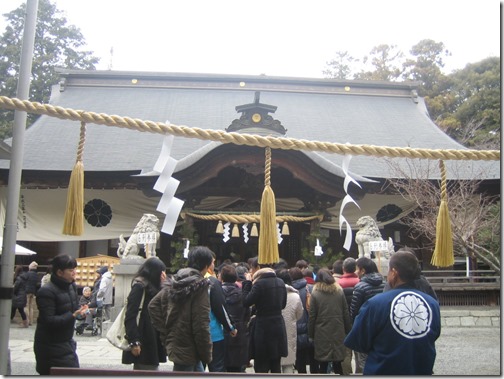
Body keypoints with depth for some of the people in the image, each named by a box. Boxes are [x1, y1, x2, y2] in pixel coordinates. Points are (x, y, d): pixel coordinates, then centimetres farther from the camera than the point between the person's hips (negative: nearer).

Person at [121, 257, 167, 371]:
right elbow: (130, 316, -18)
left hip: (153, 342, 9)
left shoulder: (152, 287, 16)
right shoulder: (139, 286, -12)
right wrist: (134, 342, -21)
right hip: (143, 343, -9)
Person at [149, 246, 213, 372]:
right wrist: (206, 354, -8)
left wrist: (165, 334, 8)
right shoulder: (200, 286, -17)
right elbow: (201, 325, -20)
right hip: (187, 349, -8)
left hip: (175, 343, 8)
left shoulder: (176, 282, 7)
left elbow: (153, 305, 7)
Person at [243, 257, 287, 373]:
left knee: (261, 367, 3)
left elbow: (246, 302, -13)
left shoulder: (259, 283, -15)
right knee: (276, 366, 15)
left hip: (263, 327, -7)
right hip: (278, 325, 7)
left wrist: (247, 282, -6)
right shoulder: (280, 282, 7)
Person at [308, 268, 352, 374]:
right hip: (338, 332, 3)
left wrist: (311, 334, 4)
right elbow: (346, 313, 4)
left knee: (323, 365, 6)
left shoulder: (315, 294, -6)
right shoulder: (340, 292, 3)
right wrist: (348, 330, 12)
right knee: (338, 365, 11)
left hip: (322, 333, -2)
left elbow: (312, 316, -5)